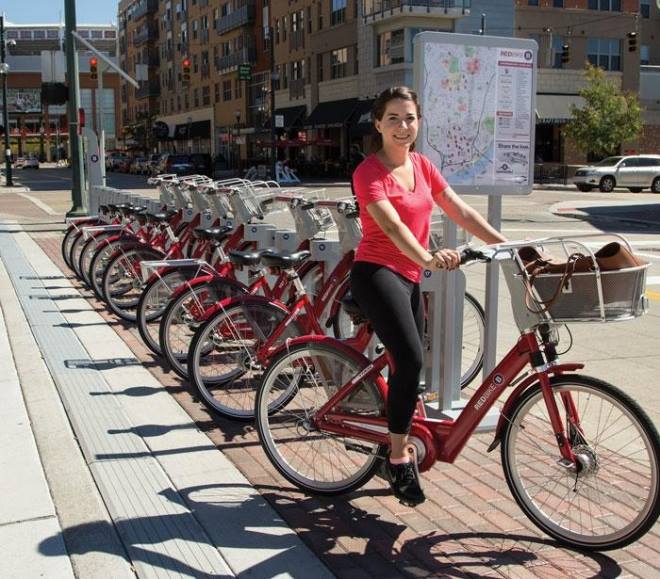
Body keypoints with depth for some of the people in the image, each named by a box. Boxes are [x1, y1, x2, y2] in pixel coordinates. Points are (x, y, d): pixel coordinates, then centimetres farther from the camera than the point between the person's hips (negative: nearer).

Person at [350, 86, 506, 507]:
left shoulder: (422, 166, 10)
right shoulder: (369, 172, -12)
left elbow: (462, 212, 9)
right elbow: (392, 225, -28)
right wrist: (428, 259, -45)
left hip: (409, 277, 8)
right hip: (376, 272, -8)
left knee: (409, 366, 14)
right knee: (411, 359, -25)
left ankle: (400, 443, 34)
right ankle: (400, 457, -12)